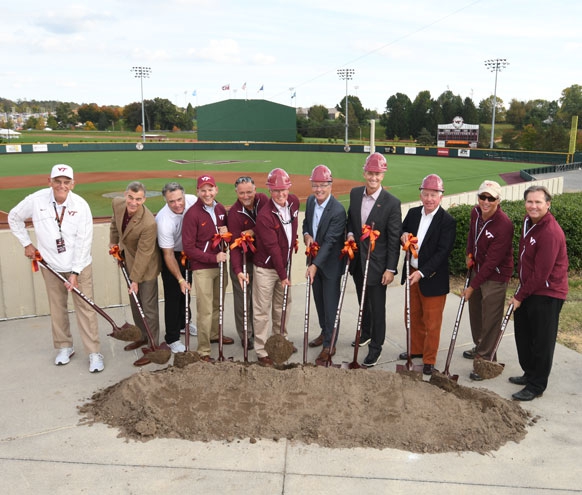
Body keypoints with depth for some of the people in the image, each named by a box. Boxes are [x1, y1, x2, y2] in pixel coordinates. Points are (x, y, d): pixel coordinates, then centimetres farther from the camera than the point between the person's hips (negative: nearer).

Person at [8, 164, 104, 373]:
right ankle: (64, 347, 31)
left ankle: (94, 352, 8)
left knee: (85, 307, -1)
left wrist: (75, 273, -17)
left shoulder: (81, 205, -17)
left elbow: (83, 242, -16)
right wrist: (26, 243, 6)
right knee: (57, 308, 13)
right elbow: (14, 218, 8)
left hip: (79, 266, -2)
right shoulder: (36, 200, -12)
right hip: (51, 266, 2)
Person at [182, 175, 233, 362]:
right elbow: (188, 248, -15)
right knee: (205, 310, -3)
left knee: (218, 304, 20)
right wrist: (213, 258, -20)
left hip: (220, 265, 6)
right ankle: (203, 351, 8)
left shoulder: (221, 209, 4)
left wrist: (227, 231, -5)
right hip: (202, 268, -6)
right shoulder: (192, 214, -15)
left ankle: (214, 335, 42)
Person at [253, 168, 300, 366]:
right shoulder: (264, 215, -24)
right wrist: (282, 275, -17)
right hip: (266, 268, -7)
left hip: (285, 264, 7)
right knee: (262, 310, 2)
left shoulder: (294, 202, -4)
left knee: (282, 306, 20)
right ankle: (261, 351, 12)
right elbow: (273, 247, -21)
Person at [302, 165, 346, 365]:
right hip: (314, 259, 7)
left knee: (330, 303, 2)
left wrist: (315, 265, -32)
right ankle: (325, 332, 40)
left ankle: (329, 344, 13)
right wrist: (306, 235, -8)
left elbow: (329, 242, -27)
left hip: (330, 263, -7)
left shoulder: (338, 210, -24)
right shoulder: (310, 201, -2)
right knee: (318, 299, 20)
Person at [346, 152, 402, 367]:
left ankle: (376, 346, 23)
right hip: (357, 260, 5)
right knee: (362, 302, 23)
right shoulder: (355, 193, -1)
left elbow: (394, 239, -14)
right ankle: (366, 333, 45)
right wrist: (350, 233, -5)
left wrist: (391, 269, -14)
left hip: (377, 263, -5)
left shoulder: (392, 203, -17)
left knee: (377, 307, 7)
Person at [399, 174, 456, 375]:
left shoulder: (448, 221, -16)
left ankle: (429, 360, 20)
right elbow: (403, 231, 15)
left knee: (432, 321, 6)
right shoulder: (413, 213, 3)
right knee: (413, 316, 20)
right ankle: (416, 349, 39)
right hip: (412, 274, 6)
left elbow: (442, 252, -20)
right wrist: (403, 236, -10)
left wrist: (422, 273, -26)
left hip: (432, 278, -6)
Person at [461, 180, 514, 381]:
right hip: (477, 269, 8)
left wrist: (473, 286, -21)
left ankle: (487, 360, 14)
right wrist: (469, 254, 7)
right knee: (475, 311, 21)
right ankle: (479, 347, 43)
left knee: (490, 319, 0)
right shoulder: (476, 213, -5)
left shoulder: (504, 225, -27)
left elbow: (492, 262, -26)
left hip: (495, 276, -8)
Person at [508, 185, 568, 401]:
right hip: (528, 290, 9)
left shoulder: (551, 233, -24)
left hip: (547, 294, -9)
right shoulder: (529, 222, 5)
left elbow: (541, 273, -23)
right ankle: (530, 373, 38)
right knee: (523, 335, 20)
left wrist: (520, 296, -13)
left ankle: (536, 386, 18)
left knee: (542, 341, 4)